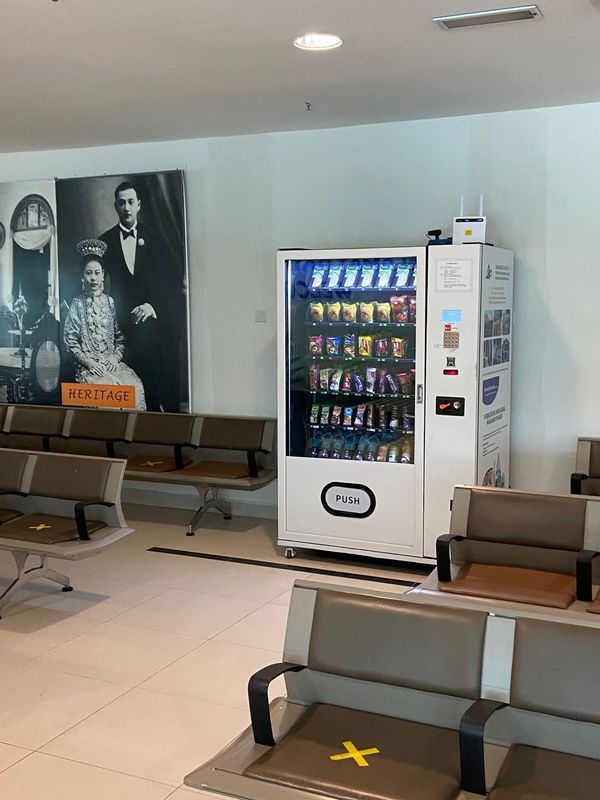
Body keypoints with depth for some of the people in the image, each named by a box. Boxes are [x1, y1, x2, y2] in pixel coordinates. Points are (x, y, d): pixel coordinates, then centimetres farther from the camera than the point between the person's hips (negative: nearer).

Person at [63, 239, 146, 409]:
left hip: (112, 362, 2)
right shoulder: (77, 304, 5)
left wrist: (116, 357, -6)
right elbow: (70, 342, 1)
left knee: (134, 385, -26)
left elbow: (121, 338, 12)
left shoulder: (110, 302, 12)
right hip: (87, 365, -2)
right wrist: (89, 362, -10)